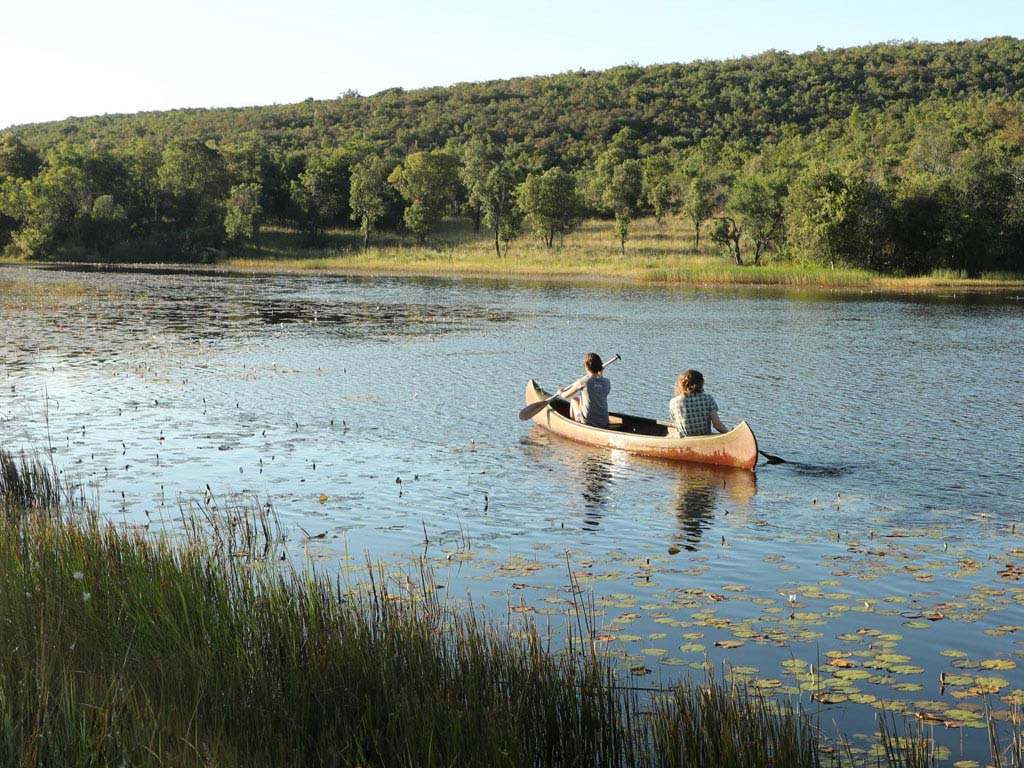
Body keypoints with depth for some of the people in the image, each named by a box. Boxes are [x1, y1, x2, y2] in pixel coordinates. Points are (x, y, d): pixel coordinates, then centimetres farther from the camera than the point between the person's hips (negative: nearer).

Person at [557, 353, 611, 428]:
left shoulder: (582, 382, -12)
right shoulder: (607, 382, -3)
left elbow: (566, 395, 6)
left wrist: (561, 392, 27)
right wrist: (601, 375, 29)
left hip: (587, 423, -3)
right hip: (604, 425, 3)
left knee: (574, 400, 24)